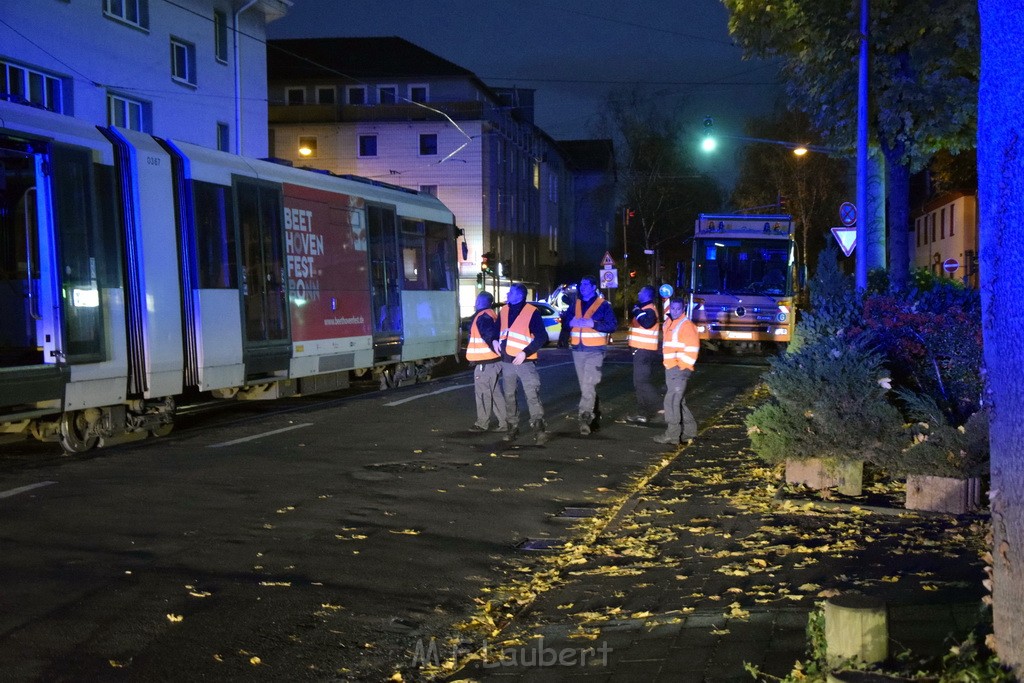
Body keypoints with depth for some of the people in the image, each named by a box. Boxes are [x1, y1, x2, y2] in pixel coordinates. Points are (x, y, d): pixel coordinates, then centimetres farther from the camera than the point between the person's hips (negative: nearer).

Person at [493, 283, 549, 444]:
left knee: (532, 395, -15)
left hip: (525, 362, -6)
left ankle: (538, 427, -16)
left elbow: (542, 337, -11)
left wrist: (525, 352, -18)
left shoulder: (532, 312, -8)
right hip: (506, 362, 6)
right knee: (509, 396, 11)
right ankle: (512, 427, 21)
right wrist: (495, 341, 4)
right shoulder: (504, 311, 10)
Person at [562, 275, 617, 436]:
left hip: (595, 350, -6)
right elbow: (565, 321, 11)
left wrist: (592, 323, -21)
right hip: (577, 350, 6)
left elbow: (612, 325, -11)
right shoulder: (576, 305, 15)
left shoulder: (603, 305, -2)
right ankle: (593, 415, 23)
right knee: (584, 385, 12)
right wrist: (572, 321, -12)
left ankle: (585, 417, -20)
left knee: (589, 385, -16)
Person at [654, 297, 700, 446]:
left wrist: (683, 367, -18)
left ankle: (672, 434, -9)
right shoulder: (668, 324, 16)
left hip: (680, 369, -9)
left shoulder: (686, 325, -10)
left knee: (672, 400, -12)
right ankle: (689, 431, 23)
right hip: (670, 369, 9)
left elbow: (692, 348, -16)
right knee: (679, 401, 14)